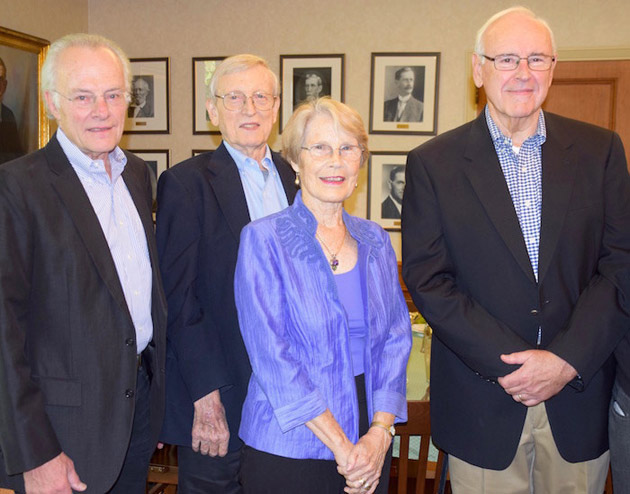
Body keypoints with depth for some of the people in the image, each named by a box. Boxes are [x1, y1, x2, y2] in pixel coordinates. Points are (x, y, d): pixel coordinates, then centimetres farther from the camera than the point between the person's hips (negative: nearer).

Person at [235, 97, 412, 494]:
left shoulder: (375, 240, 5)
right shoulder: (263, 240, -9)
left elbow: (396, 337, 3)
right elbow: (271, 355, -14)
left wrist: (380, 431, -9)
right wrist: (340, 446, -15)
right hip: (288, 450, -3)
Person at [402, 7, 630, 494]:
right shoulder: (433, 163, -3)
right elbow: (427, 279, -7)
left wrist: (567, 359, -12)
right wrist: (508, 364, -14)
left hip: (580, 400, 2)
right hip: (483, 404, -1)